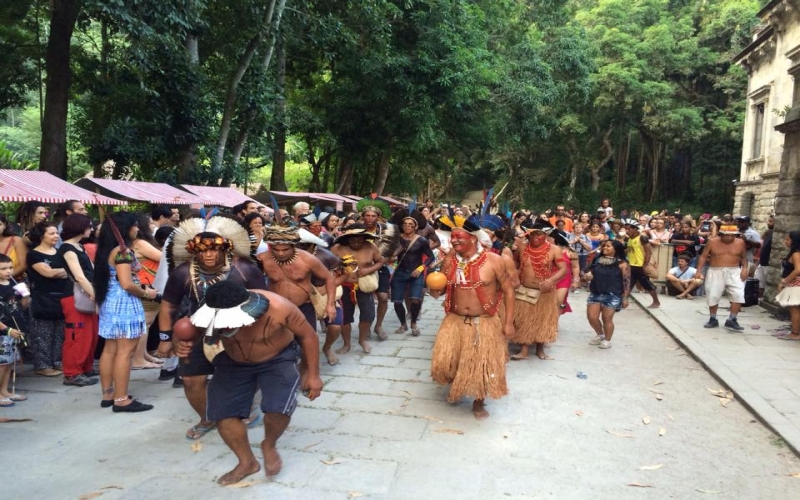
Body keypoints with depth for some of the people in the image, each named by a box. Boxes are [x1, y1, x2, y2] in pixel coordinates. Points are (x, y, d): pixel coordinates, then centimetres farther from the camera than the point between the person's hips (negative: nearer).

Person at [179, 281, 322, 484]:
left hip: (278, 359, -3)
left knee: (279, 408, -23)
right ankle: (247, 462, 25)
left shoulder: (277, 307, -37)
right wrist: (185, 346, -29)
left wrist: (312, 374, -12)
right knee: (222, 413, 0)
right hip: (234, 363, 4)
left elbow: (308, 335, -19)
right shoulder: (214, 314, -29)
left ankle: (269, 446, 12)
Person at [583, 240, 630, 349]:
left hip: (612, 296, -5)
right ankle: (600, 335, 28)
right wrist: (587, 275, -6)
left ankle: (607, 340, 22)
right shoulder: (597, 260, 8)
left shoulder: (622, 264, -7)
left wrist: (625, 298, -9)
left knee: (607, 319, 2)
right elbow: (589, 272, 19)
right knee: (591, 317, 2)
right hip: (595, 294, 5)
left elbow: (626, 281, -6)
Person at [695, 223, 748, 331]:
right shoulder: (712, 242, -5)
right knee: (712, 296, 3)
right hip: (715, 272, -1)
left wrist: (744, 268, -5)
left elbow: (744, 257, 11)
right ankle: (713, 319, 20)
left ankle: (731, 320, -4)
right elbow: (703, 256, -2)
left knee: (738, 295, -13)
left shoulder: (740, 243, -1)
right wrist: (699, 271, -10)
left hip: (734, 272, 1)